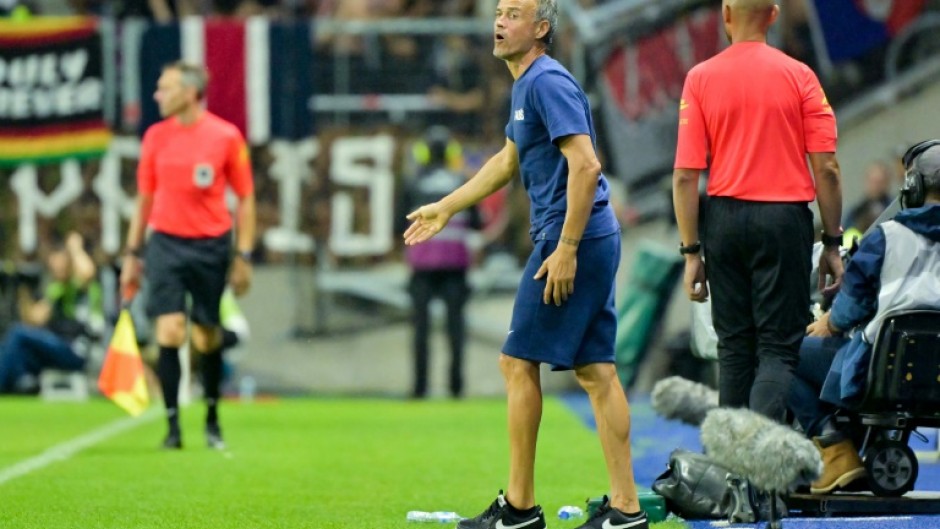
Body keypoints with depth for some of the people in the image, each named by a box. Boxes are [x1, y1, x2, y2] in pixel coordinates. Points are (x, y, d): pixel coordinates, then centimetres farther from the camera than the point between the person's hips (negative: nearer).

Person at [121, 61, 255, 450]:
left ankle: (212, 420, 26)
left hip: (211, 246, -1)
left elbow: (245, 198, 1)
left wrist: (244, 257, -3)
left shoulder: (226, 137, -4)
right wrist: (132, 254, 11)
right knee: (169, 333, -12)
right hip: (165, 243, 1)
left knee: (207, 339, 6)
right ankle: (172, 426, -6)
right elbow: (145, 199, 13)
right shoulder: (155, 137, 4)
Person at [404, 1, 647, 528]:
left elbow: (585, 166, -22)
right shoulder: (526, 85, 18)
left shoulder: (548, 81, -14)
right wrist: (446, 208, 39)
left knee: (519, 362, -2)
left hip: (572, 243, -10)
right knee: (596, 370, 7)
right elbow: (509, 161, 33)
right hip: (596, 243, 10)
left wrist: (566, 249, -24)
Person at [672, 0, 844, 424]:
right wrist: (832, 243, 3)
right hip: (785, 217, -2)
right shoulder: (799, 76, -2)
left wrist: (691, 252, 2)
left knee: (734, 346, 13)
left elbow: (685, 176, -3)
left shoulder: (700, 78, 1)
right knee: (779, 348, -2)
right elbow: (826, 168, -5)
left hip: (724, 218, 2)